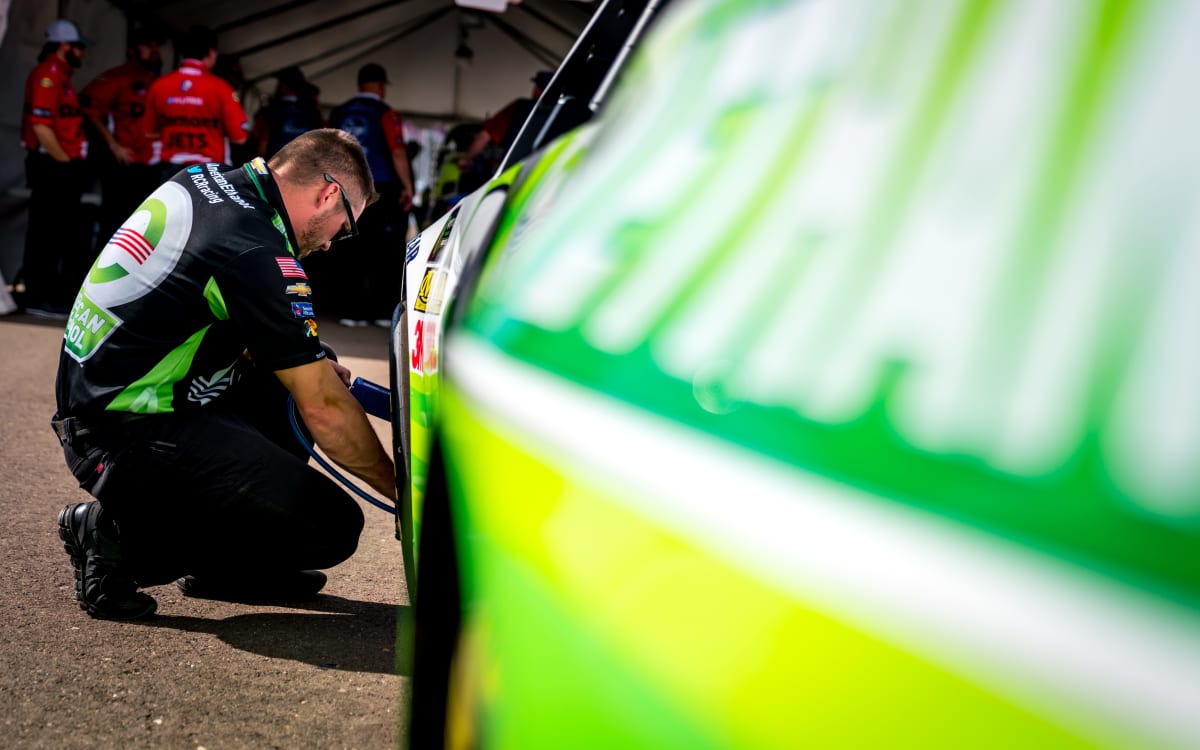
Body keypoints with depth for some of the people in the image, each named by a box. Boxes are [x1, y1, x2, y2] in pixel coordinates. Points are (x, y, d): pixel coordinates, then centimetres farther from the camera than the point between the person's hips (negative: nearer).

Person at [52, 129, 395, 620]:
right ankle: (122, 538, -4)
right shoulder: (257, 252, -19)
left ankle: (225, 561, 16)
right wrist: (401, 490, -4)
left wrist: (315, 370, 13)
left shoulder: (203, 180, 8)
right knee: (333, 526, -13)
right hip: (127, 437, -10)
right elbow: (324, 410, -16)